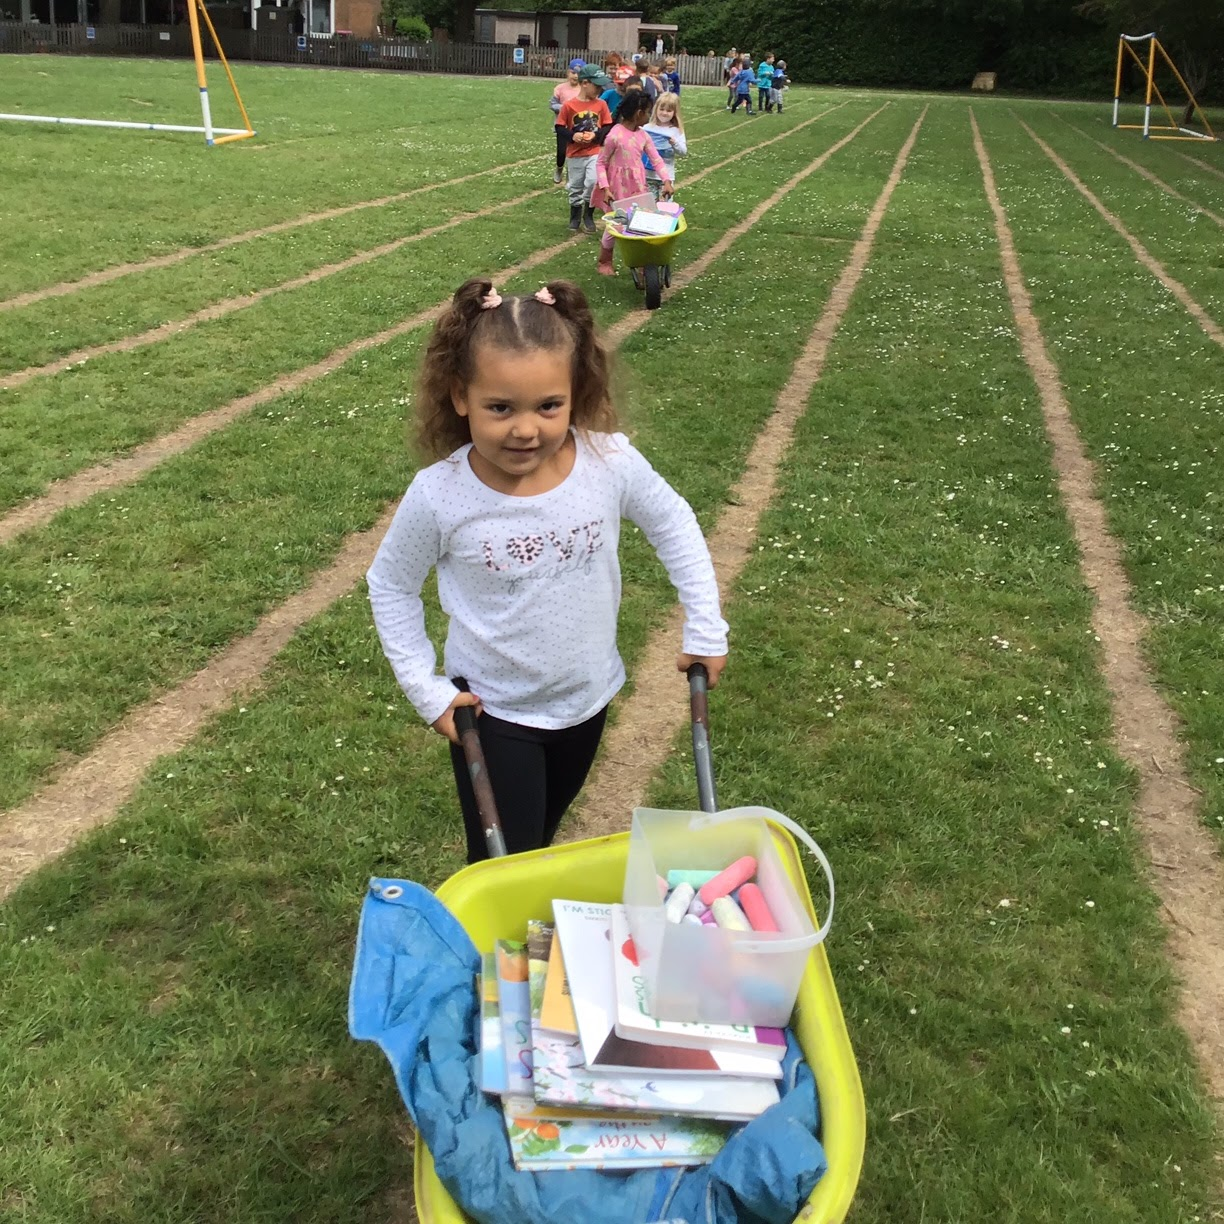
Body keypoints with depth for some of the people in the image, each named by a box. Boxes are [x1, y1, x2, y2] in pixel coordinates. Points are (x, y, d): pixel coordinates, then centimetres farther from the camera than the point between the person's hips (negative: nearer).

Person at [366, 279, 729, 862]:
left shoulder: (610, 462, -22)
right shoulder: (439, 495, -26)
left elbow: (674, 525, -3)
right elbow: (391, 584, -8)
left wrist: (705, 629, -1)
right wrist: (425, 688, -10)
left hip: (587, 697, 3)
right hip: (491, 710, -3)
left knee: (546, 833, 28)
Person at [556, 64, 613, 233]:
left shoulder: (601, 104, -2)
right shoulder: (569, 105, -8)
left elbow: (608, 127, 1)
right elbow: (560, 128, -3)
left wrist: (595, 135, -17)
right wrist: (572, 136, -20)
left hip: (594, 152, 0)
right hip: (574, 154, 0)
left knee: (593, 182, -18)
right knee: (575, 188, 11)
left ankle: (588, 215, 2)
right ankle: (575, 217, 31)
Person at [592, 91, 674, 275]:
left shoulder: (643, 135, 1)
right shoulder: (615, 135, -19)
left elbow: (656, 160, 2)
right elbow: (601, 163, -14)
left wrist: (666, 181, -11)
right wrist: (605, 188, -22)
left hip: (637, 187, 6)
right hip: (618, 188, -6)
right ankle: (604, 261, 25)